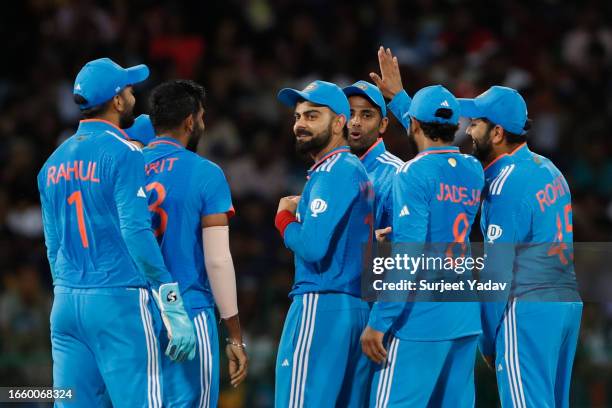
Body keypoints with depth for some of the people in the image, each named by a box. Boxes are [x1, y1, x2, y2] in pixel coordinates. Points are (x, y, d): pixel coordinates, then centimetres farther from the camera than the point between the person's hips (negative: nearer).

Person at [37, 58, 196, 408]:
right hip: (119, 300, -7)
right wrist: (173, 307, -16)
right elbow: (137, 233, -16)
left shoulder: (54, 163, 14)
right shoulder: (123, 153, -7)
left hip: (66, 302, 7)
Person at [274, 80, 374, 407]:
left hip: (322, 307, -10)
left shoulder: (333, 172, -9)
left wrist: (284, 219, 0)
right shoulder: (357, 169, 20)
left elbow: (313, 247, -17)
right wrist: (301, 212, 15)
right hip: (360, 309, 10)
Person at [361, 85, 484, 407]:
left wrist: (378, 321, -16)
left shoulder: (413, 173, -10)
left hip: (420, 319, -7)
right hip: (466, 319, 7)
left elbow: (406, 254, -17)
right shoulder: (473, 172, 11)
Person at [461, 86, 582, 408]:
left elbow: (497, 272, -12)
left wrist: (488, 341, -4)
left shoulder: (505, 185, -13)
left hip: (527, 309, -9)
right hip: (569, 303, 9)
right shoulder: (547, 169, 13)